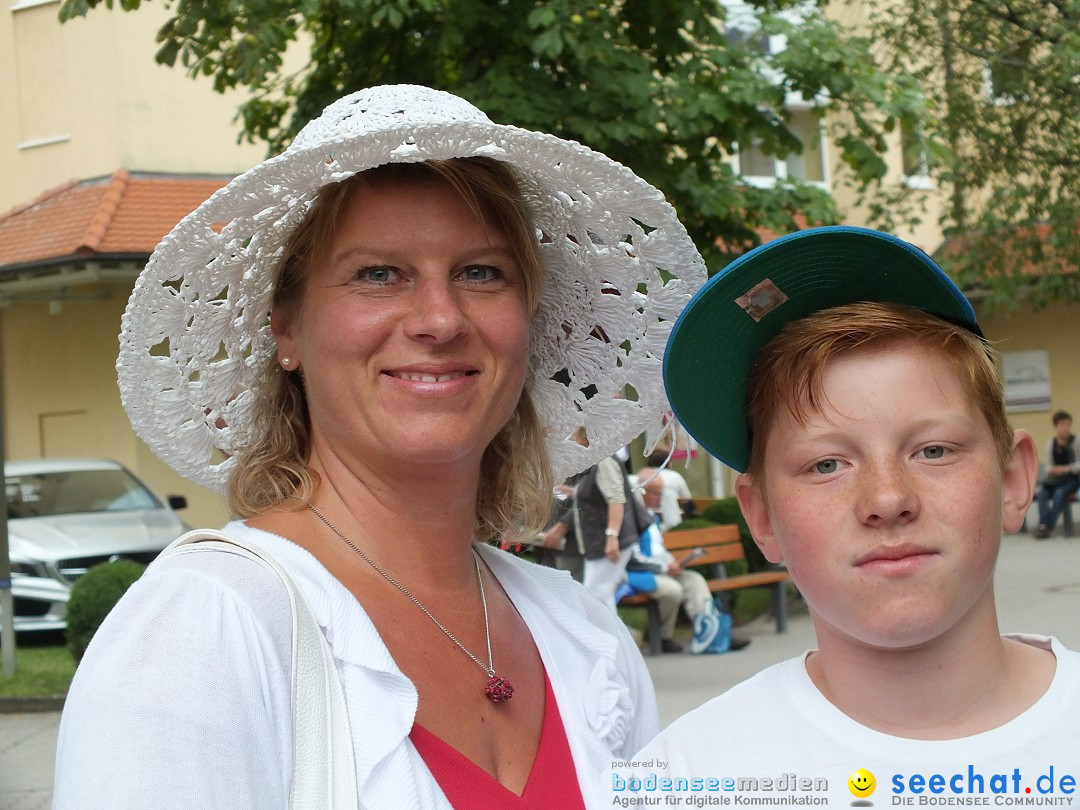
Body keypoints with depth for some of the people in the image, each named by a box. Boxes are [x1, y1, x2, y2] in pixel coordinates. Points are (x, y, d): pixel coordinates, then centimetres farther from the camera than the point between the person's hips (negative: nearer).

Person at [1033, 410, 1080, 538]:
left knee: (1060, 492, -32)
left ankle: (1049, 526, -29)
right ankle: (1043, 524, -32)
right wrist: (1052, 470, -13)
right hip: (1055, 477, 4)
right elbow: (1048, 465, 9)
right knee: (1042, 492, -25)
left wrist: (1067, 469, -20)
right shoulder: (1051, 443, 8)